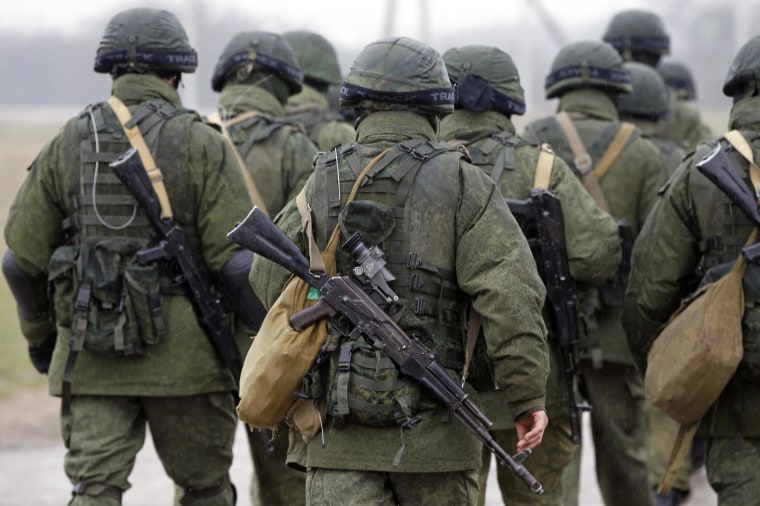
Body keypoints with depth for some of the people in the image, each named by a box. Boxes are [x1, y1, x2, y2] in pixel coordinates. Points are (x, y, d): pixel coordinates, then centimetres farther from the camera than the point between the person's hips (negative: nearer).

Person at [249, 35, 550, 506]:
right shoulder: (462, 185, -3)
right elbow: (510, 295, -12)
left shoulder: (321, 185, 5)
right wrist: (529, 397, -8)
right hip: (431, 429, -1)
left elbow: (271, 282, 9)